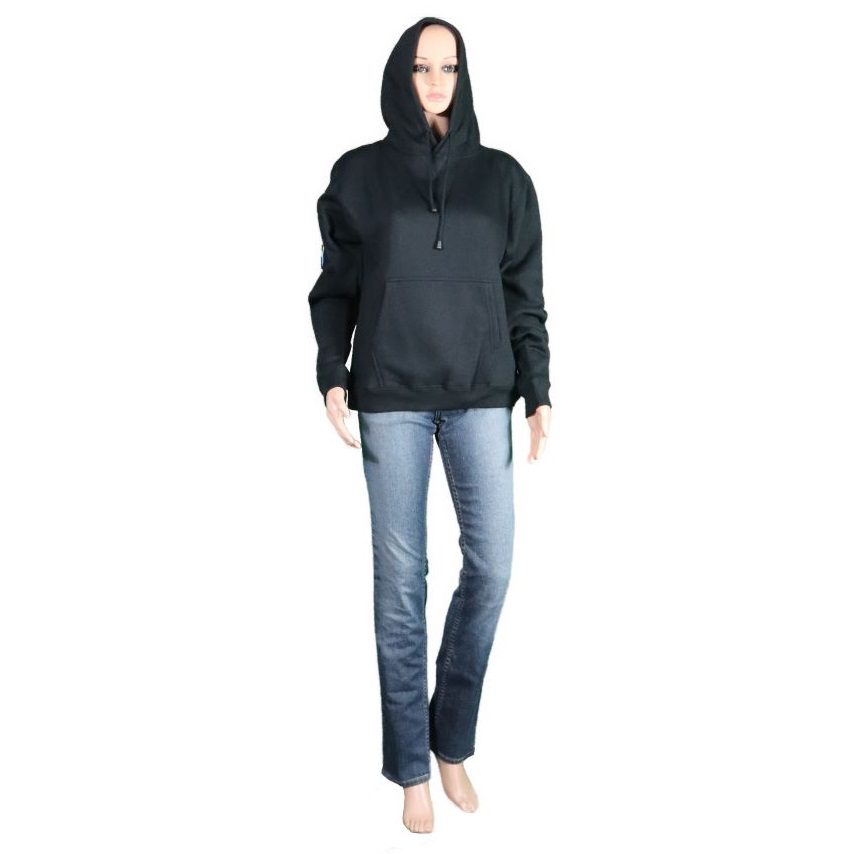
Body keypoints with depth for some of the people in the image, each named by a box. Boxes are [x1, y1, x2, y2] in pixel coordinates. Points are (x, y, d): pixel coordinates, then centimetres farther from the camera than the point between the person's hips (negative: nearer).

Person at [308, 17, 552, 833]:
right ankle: (412, 765, 13)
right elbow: (334, 289, 8)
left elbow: (525, 296, 9)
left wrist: (537, 394, 3)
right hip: (391, 395, -1)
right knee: (400, 576, 0)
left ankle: (453, 741, 18)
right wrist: (331, 377, -5)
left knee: (492, 564, -4)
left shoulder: (502, 176, 10)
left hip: (480, 393, 2)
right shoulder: (359, 173, 7)